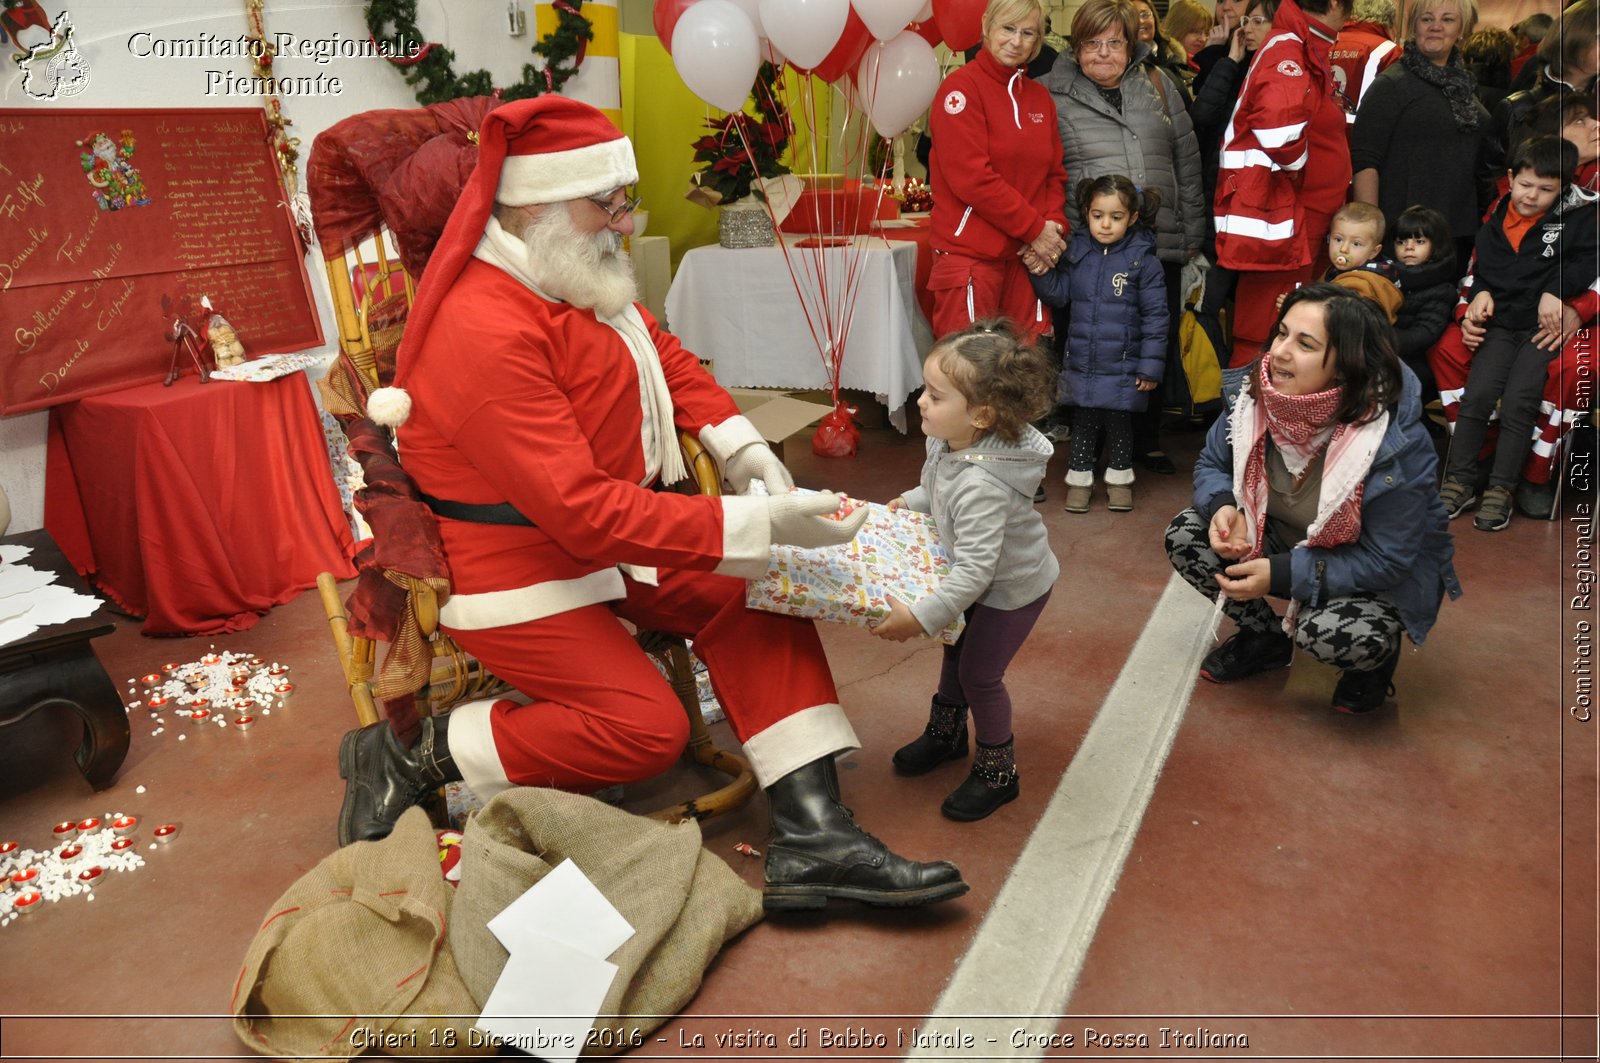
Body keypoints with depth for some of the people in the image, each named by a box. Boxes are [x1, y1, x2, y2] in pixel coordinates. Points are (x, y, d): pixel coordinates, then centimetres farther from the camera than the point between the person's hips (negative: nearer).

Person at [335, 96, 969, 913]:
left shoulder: (580, 276, 2)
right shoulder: (483, 331, -28)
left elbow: (663, 354, 17)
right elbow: (584, 511, -32)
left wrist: (739, 445, -1)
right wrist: (756, 525, -32)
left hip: (609, 534, 9)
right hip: (513, 567, -9)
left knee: (754, 598, -6)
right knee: (646, 728, -17)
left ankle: (810, 837, -7)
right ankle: (418, 753, 1)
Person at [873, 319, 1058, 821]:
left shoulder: (982, 486, -42)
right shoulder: (950, 441, -16)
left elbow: (975, 569, -41)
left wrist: (922, 617, -42)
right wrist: (910, 502, 1)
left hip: (1013, 585, -9)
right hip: (983, 574, 9)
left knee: (979, 672, 1)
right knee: (957, 650, 22)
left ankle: (997, 772, 23)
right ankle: (946, 733, 45)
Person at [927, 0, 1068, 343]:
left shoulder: (1040, 97, 16)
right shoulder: (963, 86, -5)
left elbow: (1055, 174, 17)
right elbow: (971, 176, -14)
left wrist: (1055, 225, -4)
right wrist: (1035, 229, -11)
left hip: (1027, 256, 6)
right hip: (971, 255, -6)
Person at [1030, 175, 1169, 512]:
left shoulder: (1143, 260, -9)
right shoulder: (1076, 251, 2)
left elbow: (1155, 317, -8)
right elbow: (1058, 294, 6)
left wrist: (1151, 367, -10)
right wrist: (1041, 271, -13)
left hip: (1122, 369, -3)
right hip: (1081, 365, 3)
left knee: (1119, 422, 12)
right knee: (1083, 422, 13)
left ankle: (1119, 477, 28)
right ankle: (1080, 477, 26)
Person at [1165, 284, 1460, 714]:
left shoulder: (1396, 445, -31)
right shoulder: (1256, 395, -17)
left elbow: (1387, 561, -27)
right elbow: (1212, 464, -1)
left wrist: (1281, 575, -33)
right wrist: (1223, 508, -25)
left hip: (1385, 579, -5)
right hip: (1288, 543, 6)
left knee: (1328, 633, -36)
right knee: (1184, 534, -14)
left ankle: (1377, 654, 6)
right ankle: (1265, 638, 10)